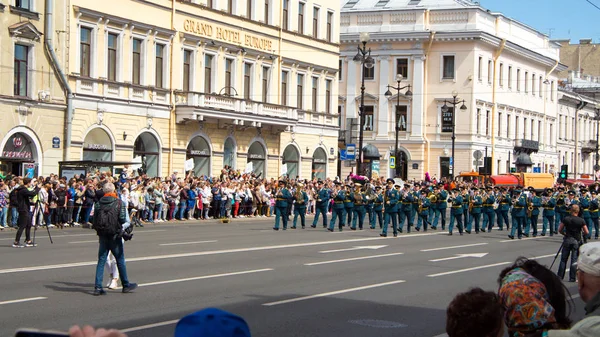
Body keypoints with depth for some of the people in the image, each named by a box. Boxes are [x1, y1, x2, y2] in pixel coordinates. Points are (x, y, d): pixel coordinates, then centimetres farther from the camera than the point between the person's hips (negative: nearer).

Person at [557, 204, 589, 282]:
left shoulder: (566, 219, -5)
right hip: (576, 241, -1)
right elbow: (586, 232, -5)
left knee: (563, 259, 9)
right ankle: (572, 278, 4)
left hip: (567, 240, 1)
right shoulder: (581, 220, -7)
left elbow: (560, 230, 0)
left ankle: (560, 276, 12)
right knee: (574, 260, 3)